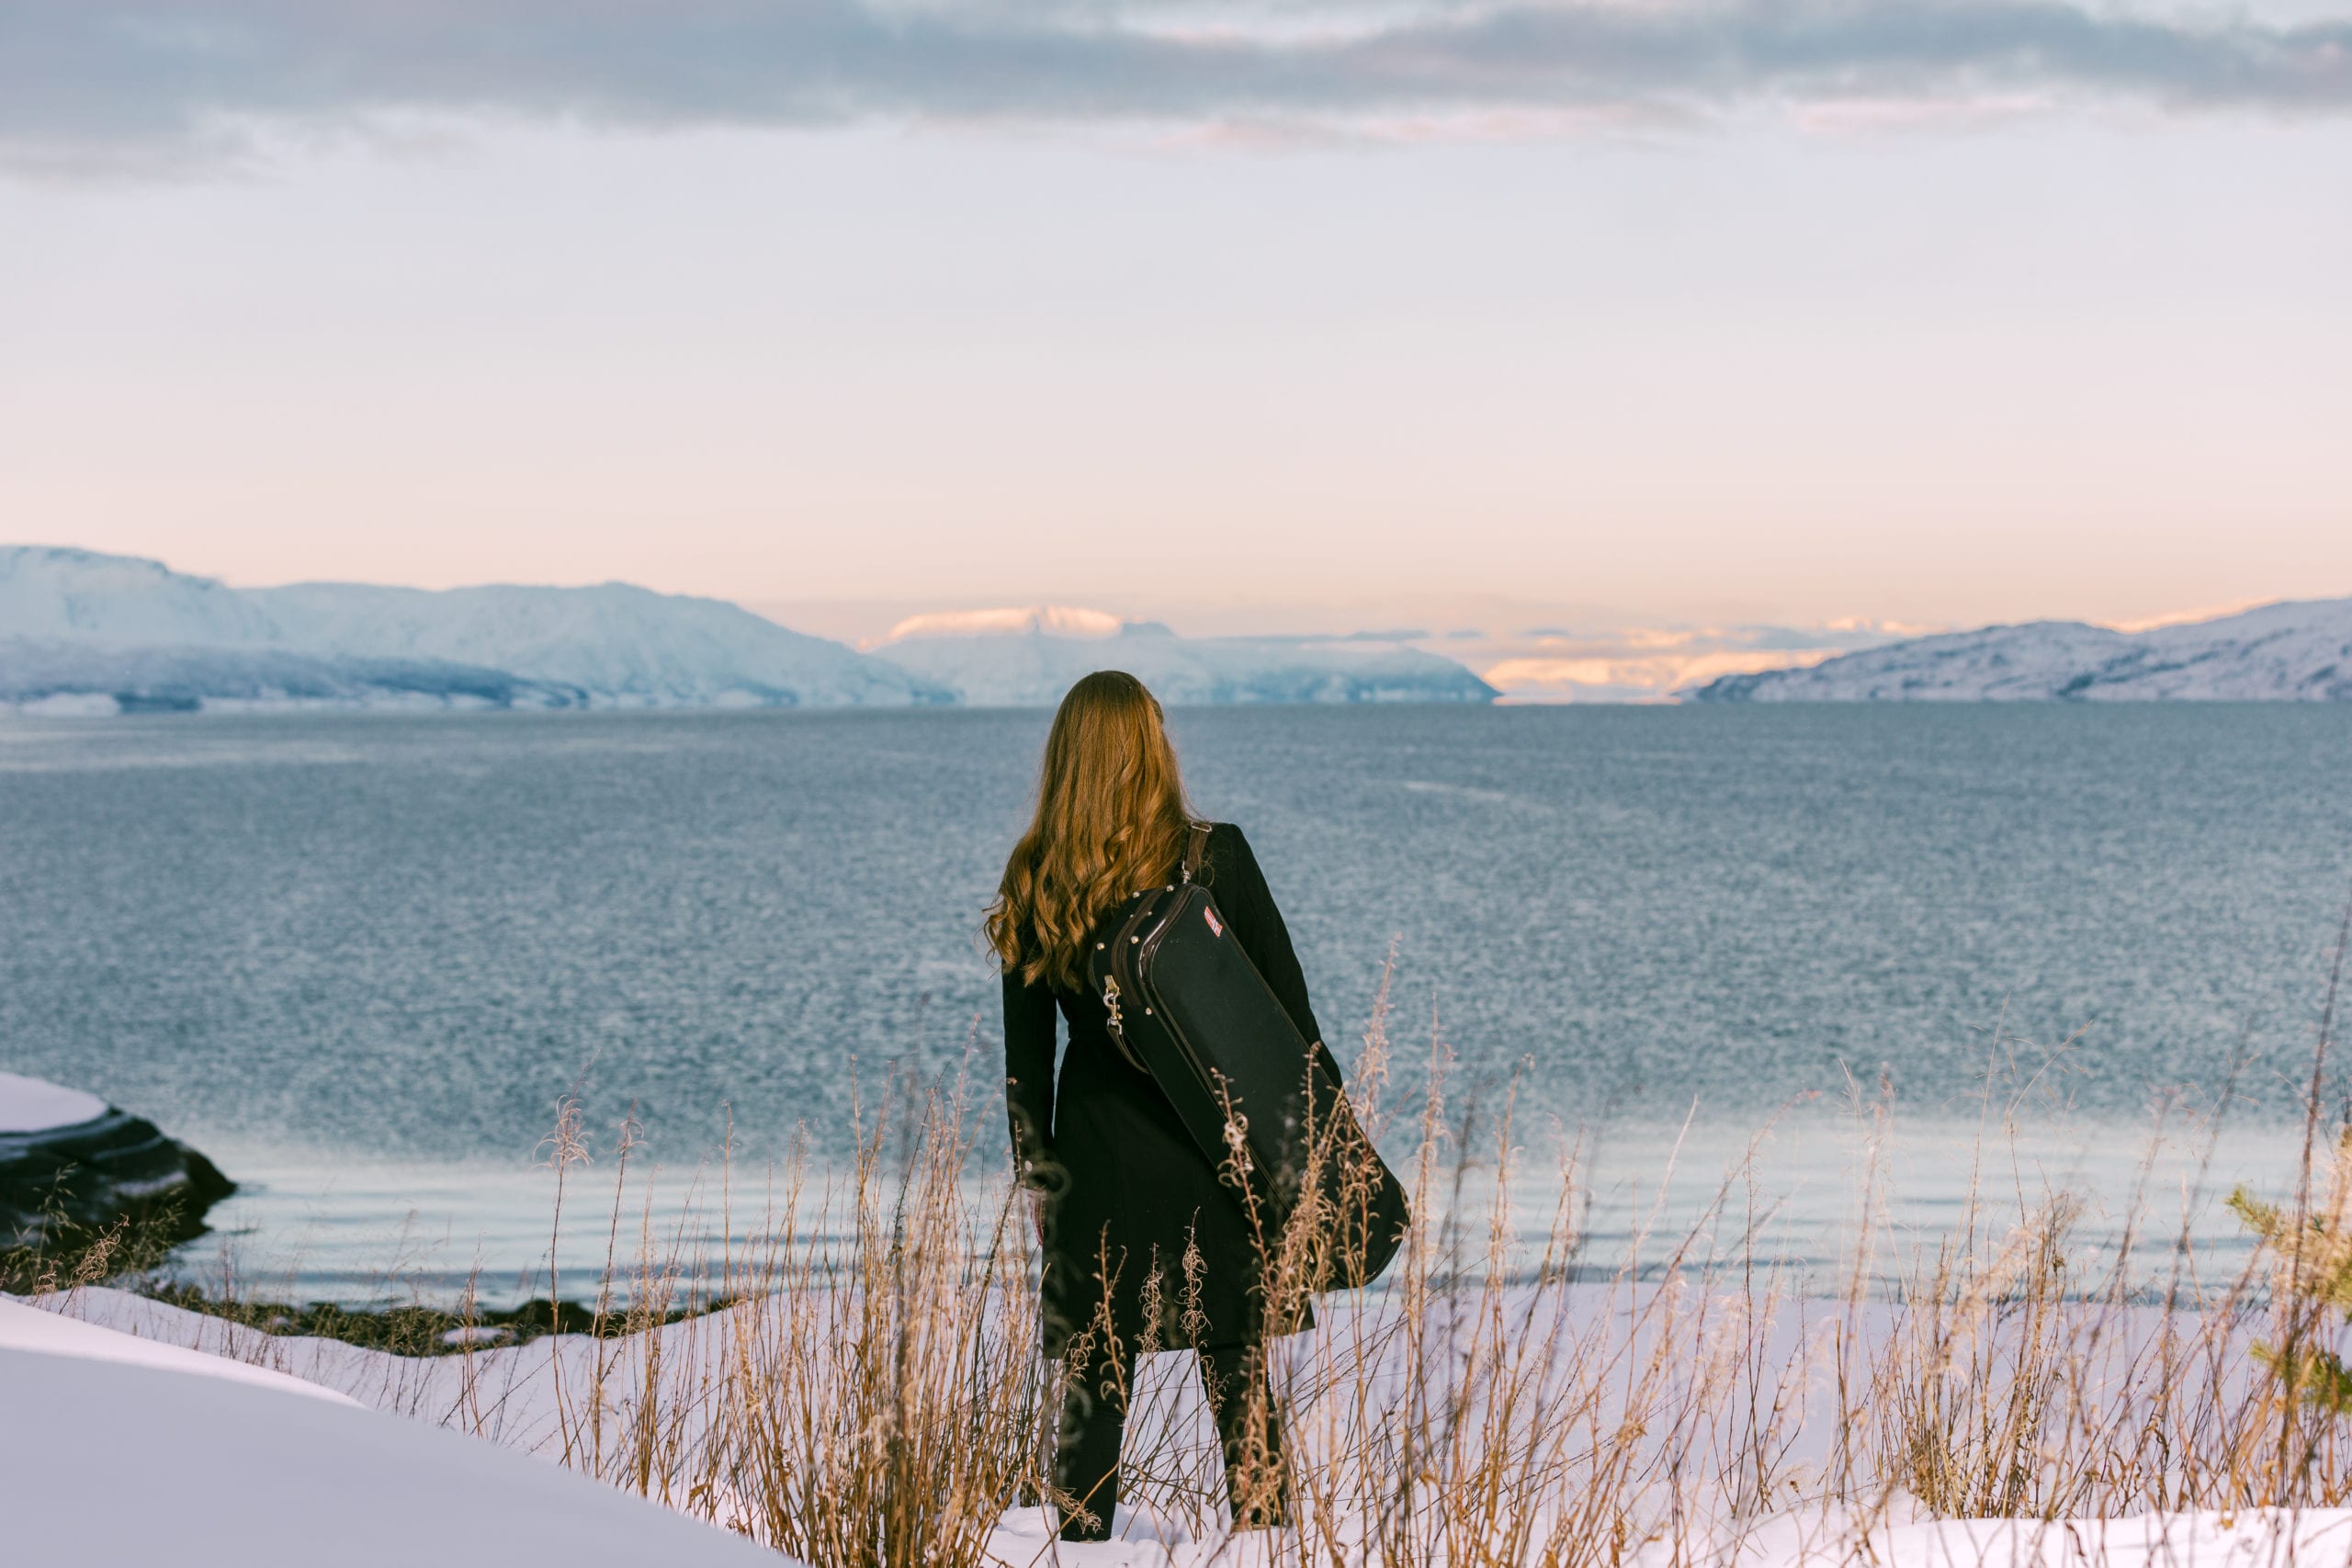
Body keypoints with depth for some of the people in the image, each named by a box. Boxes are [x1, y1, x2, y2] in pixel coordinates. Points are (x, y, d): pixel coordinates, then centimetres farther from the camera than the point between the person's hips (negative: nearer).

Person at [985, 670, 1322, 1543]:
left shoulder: (1034, 887, -2)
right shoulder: (1216, 858, -8)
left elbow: (1025, 1053, 4)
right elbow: (1288, 1002, -3)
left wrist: (1036, 1174, 13)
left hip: (1099, 1155, 1)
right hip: (1218, 1150, -1)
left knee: (1094, 1373, 9)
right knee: (1240, 1371, 8)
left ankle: (1081, 1538, 13)